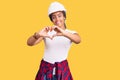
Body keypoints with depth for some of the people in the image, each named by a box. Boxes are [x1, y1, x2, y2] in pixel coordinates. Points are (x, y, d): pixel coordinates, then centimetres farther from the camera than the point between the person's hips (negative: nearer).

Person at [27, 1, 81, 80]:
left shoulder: (71, 33, -1)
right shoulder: (47, 32, -2)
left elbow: (78, 40, -24)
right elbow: (29, 43, -14)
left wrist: (64, 33, -42)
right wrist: (38, 35, -35)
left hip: (62, 69, 0)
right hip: (46, 69, 0)